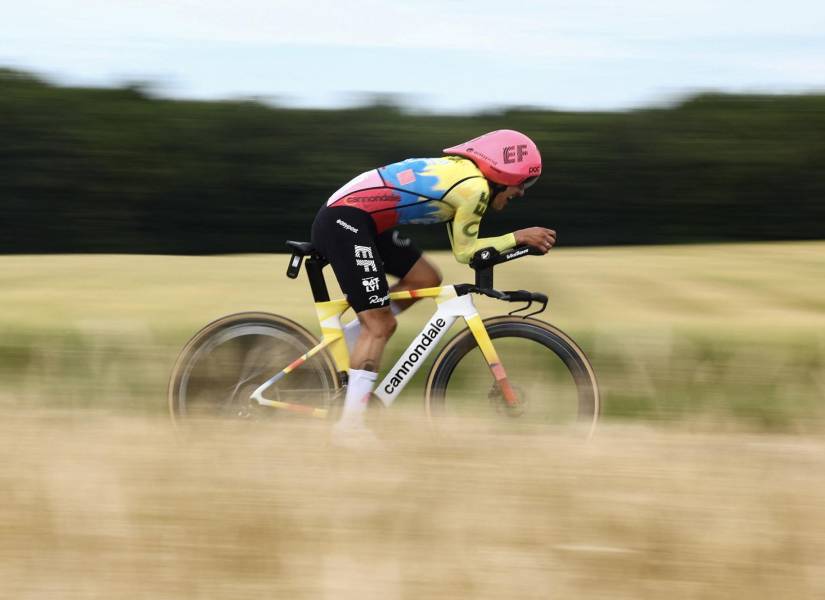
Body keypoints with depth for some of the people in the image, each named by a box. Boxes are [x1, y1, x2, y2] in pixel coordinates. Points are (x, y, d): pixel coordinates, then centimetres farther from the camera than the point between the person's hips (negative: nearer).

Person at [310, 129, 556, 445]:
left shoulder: (460, 171, 18)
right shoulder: (475, 187, -11)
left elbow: (463, 246, 19)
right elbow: (464, 252, -4)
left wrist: (520, 241, 13)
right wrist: (519, 237, -1)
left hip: (359, 218, 10)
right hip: (344, 223, -10)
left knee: (426, 279, 16)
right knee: (380, 324, -8)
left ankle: (344, 340, 17)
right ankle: (350, 424, -6)